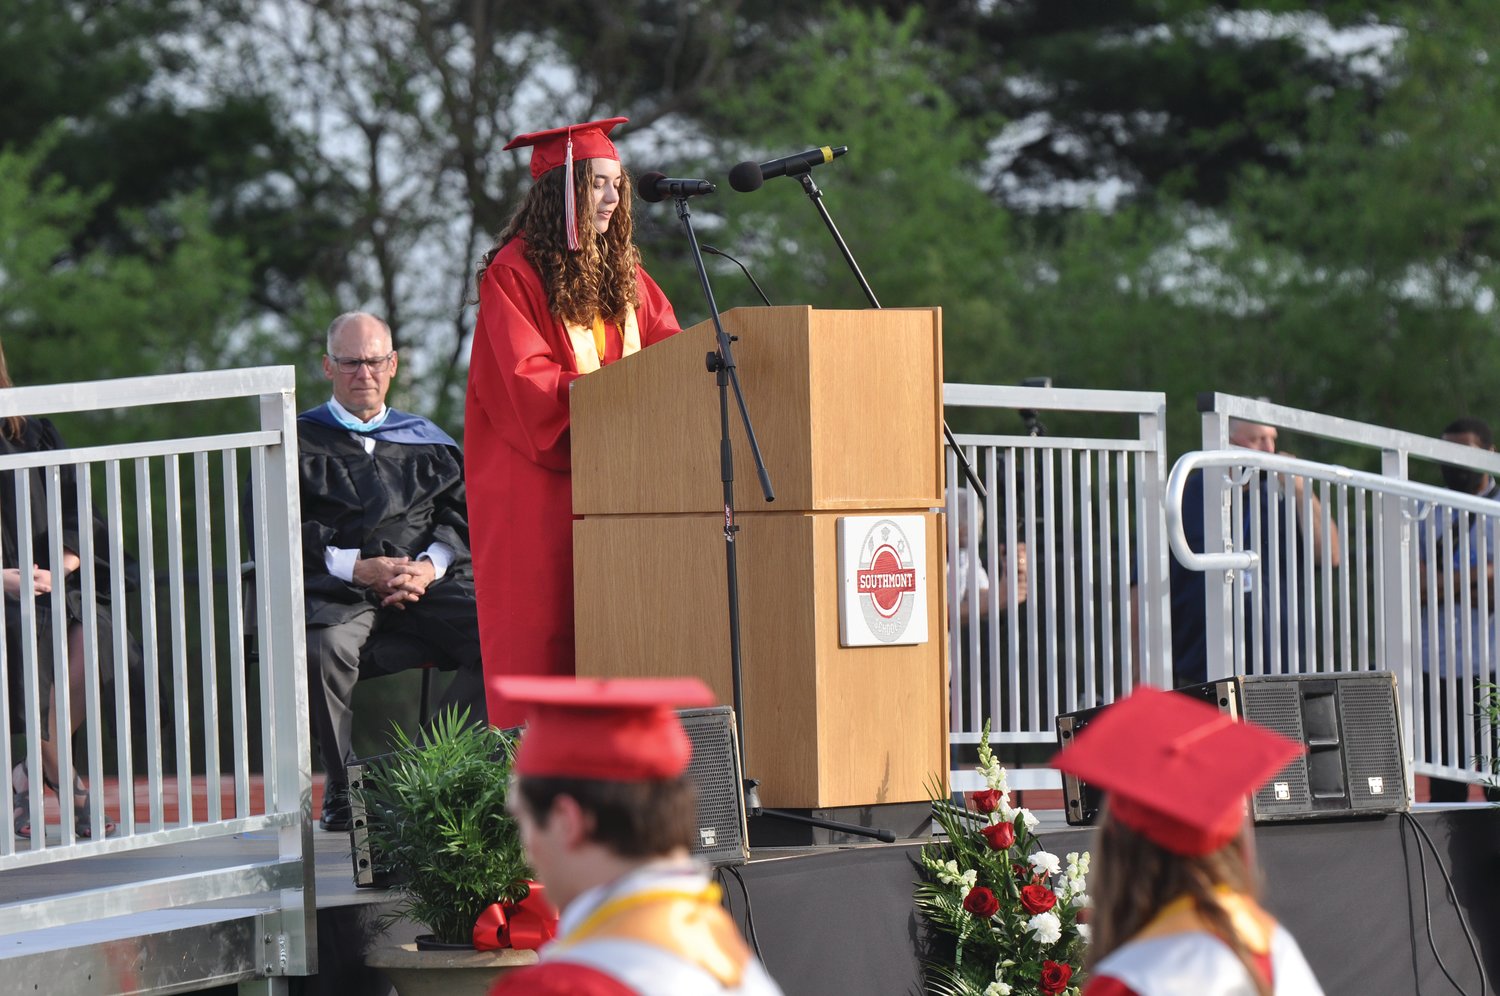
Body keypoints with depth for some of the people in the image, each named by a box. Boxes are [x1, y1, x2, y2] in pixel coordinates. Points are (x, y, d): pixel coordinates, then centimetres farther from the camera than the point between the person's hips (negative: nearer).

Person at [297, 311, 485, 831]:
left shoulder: (427, 441, 27)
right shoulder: (301, 442, 17)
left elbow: (461, 514, 16)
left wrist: (430, 566, -6)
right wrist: (356, 568, -11)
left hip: (426, 581, 3)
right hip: (338, 590, -3)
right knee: (322, 648, -39)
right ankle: (341, 788, -20)